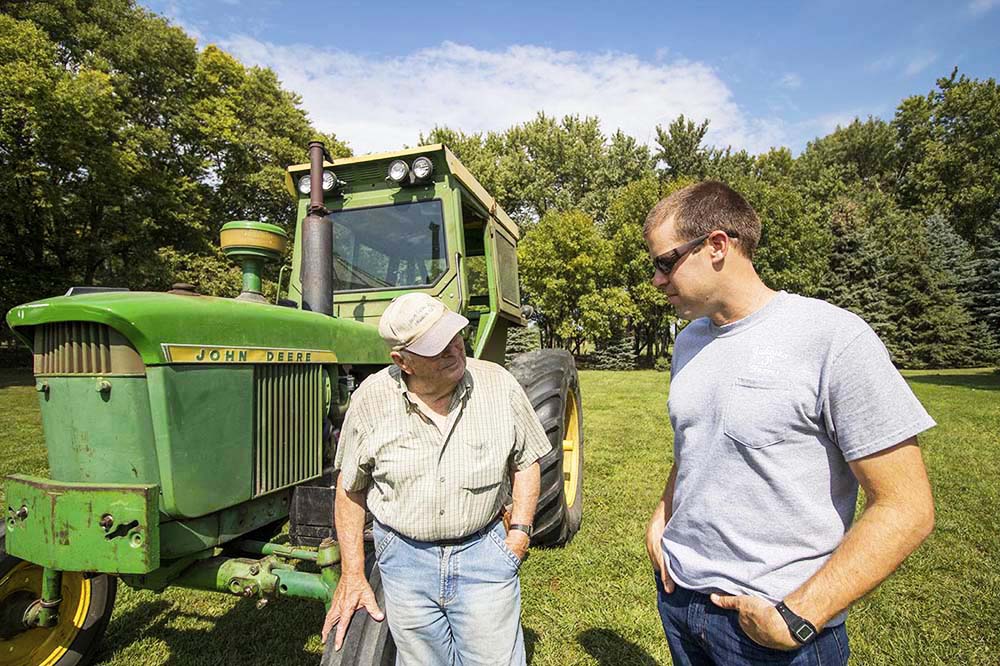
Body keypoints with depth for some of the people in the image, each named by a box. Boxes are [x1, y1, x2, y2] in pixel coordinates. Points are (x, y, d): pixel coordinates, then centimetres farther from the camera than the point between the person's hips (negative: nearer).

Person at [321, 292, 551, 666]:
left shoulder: (499, 385, -11)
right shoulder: (370, 399, -11)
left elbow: (525, 462, 3)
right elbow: (350, 490, 1)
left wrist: (520, 532, -6)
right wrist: (352, 575, 0)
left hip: (483, 550, 0)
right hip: (405, 557, 1)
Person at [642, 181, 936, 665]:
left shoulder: (833, 338, -18)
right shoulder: (688, 340, 2)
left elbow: (906, 508, -16)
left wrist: (796, 618, -18)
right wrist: (663, 514, 2)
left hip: (777, 622, -6)